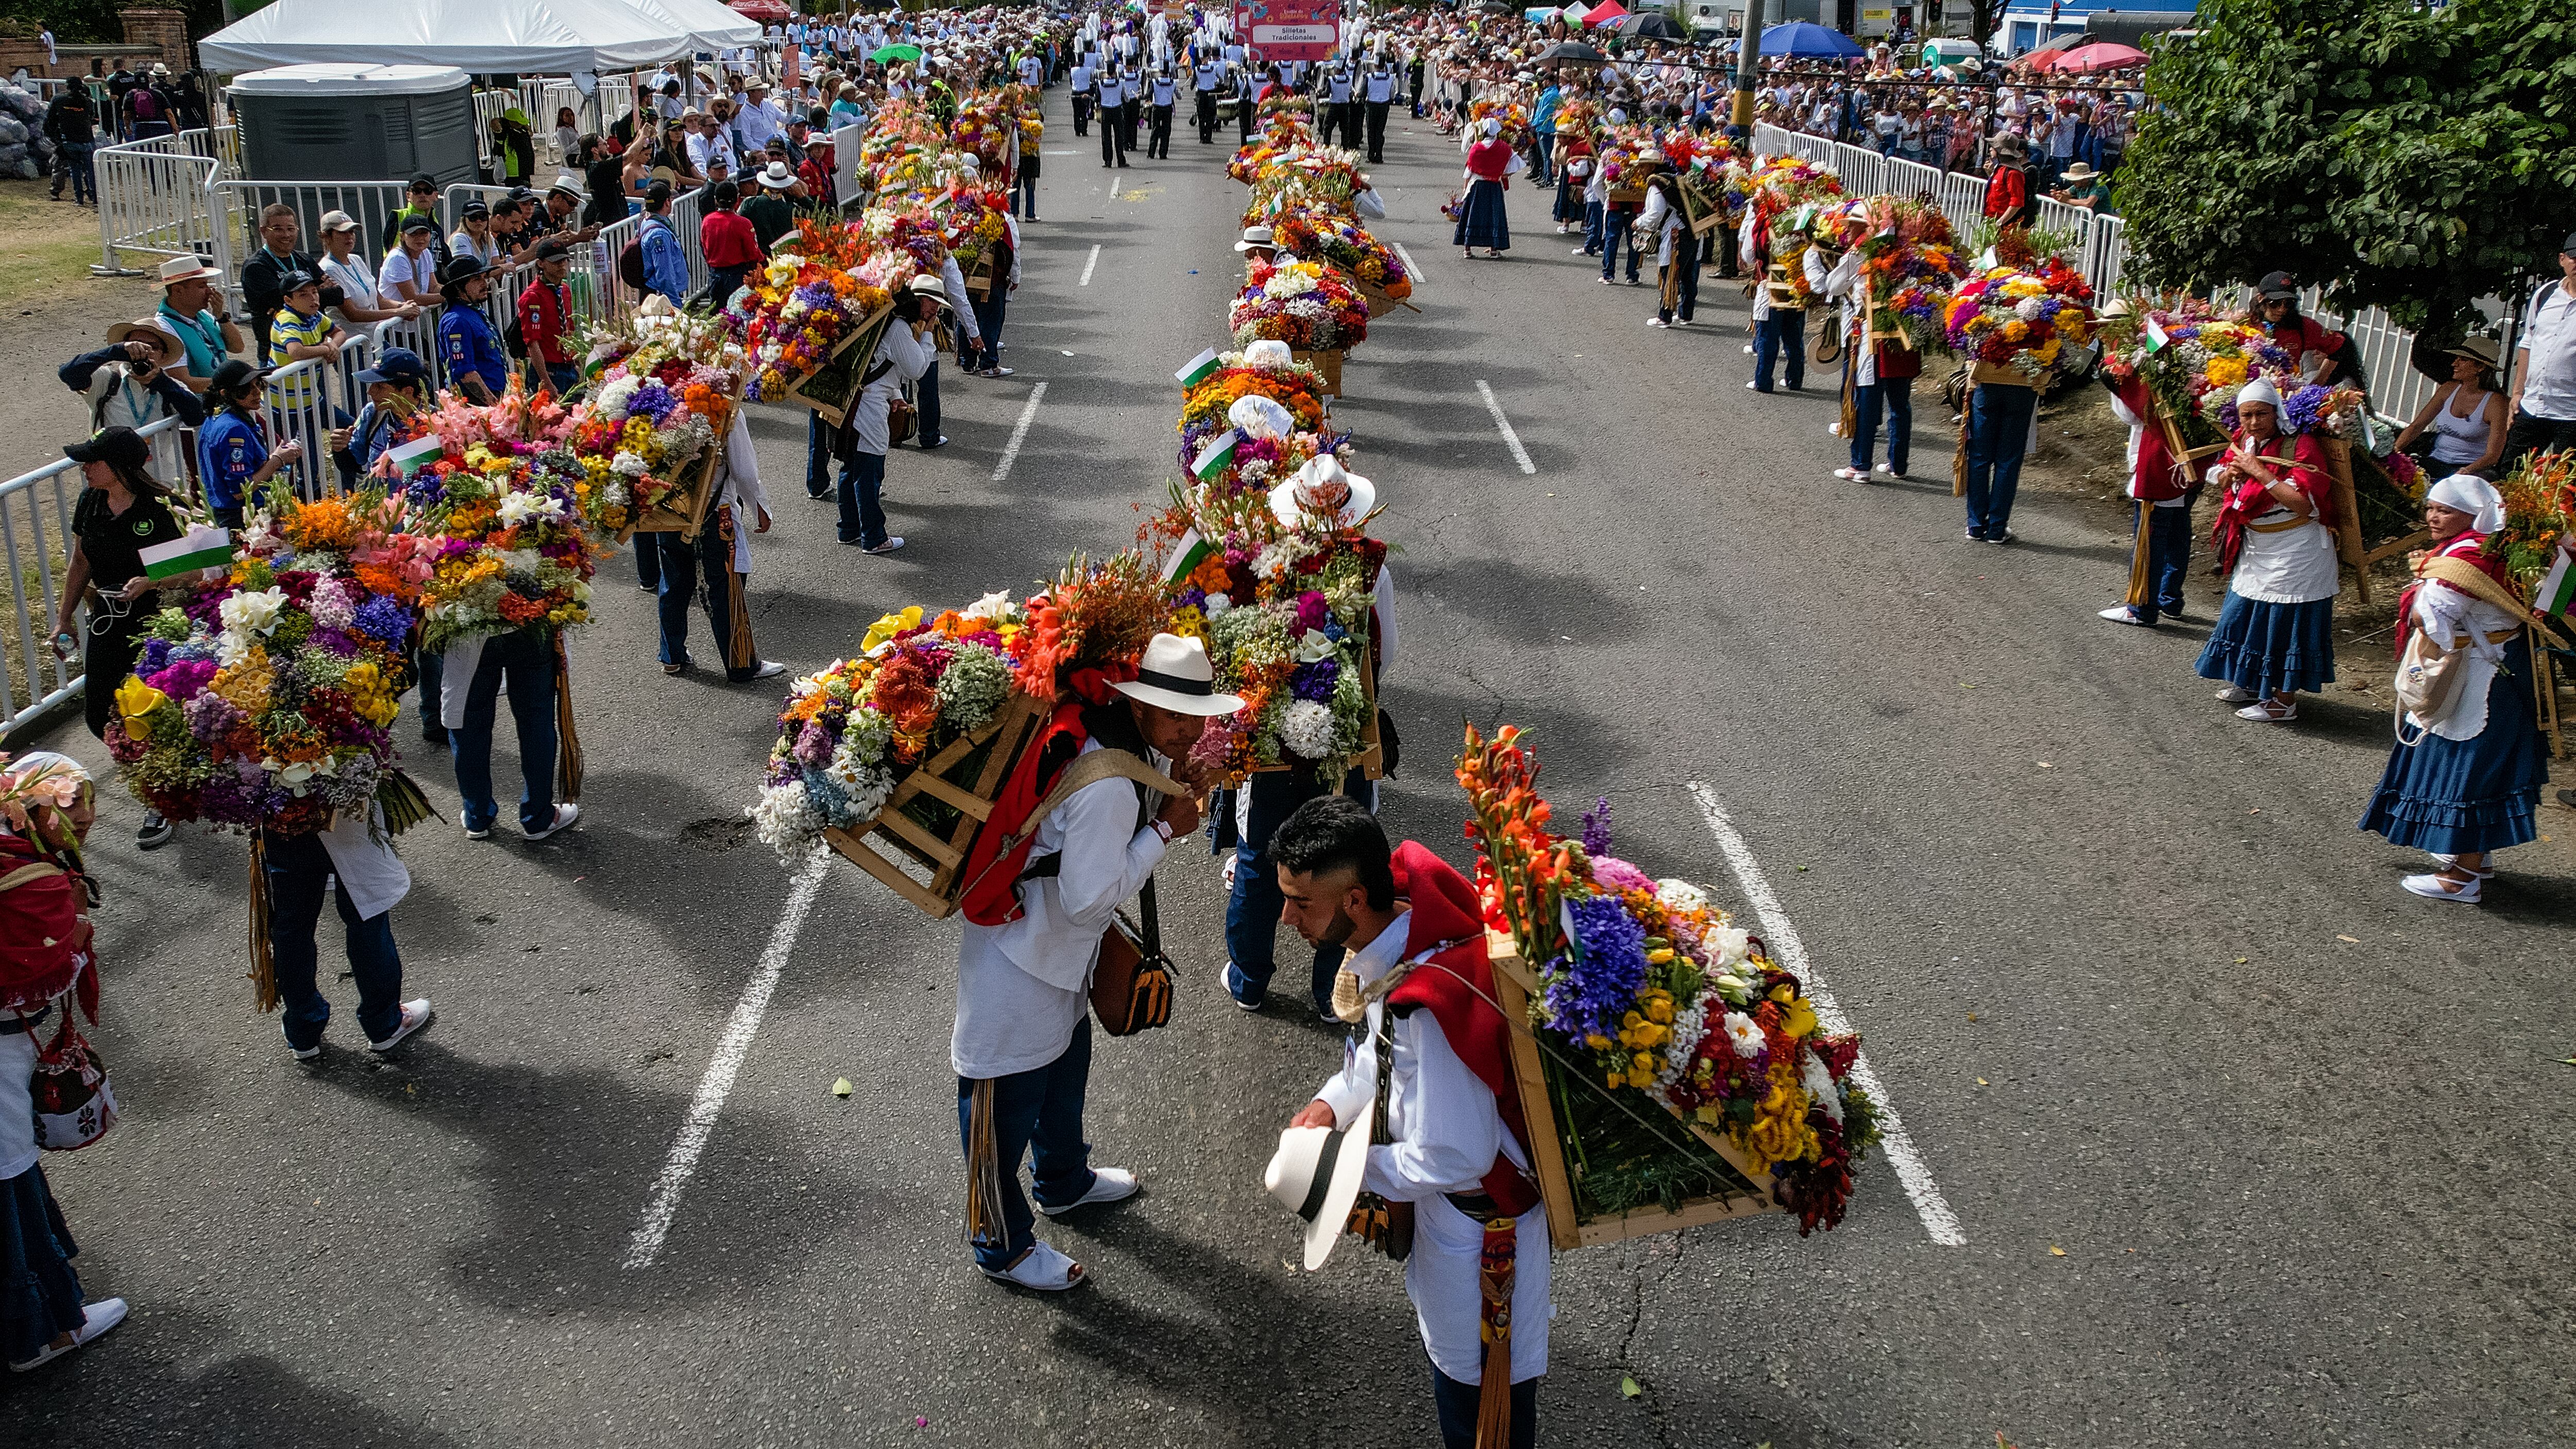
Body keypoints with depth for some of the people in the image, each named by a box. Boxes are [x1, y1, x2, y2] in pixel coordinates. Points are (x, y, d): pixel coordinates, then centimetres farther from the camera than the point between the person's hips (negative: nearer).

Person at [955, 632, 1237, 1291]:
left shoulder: (1140, 752, -5)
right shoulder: (1106, 786, -34)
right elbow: (1089, 899, -31)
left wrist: (1173, 795, -9)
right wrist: (1164, 829, -24)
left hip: (1062, 954, 10)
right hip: (1019, 968, -10)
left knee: (1067, 1065, 31)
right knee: (1007, 1105, 10)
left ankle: (1064, 1182, 57)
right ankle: (1002, 1247, 29)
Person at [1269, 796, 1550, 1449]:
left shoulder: (1427, 1008, -40)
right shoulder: (1391, 930, -12)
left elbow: (1453, 1159, -32)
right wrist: (1334, 1101, -7)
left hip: (1478, 1209, -9)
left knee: (1474, 1377, 12)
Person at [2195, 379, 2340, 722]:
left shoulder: (2301, 446, -21)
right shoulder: (2244, 441, 2)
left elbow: (2303, 504, -29)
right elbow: (2220, 478, 18)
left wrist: (2258, 471, -29)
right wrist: (2230, 473, -6)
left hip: (2294, 551, -8)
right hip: (2255, 549, 8)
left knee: (2285, 622, -1)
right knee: (2245, 614, 19)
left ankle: (2284, 701, 10)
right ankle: (2254, 684, 37)